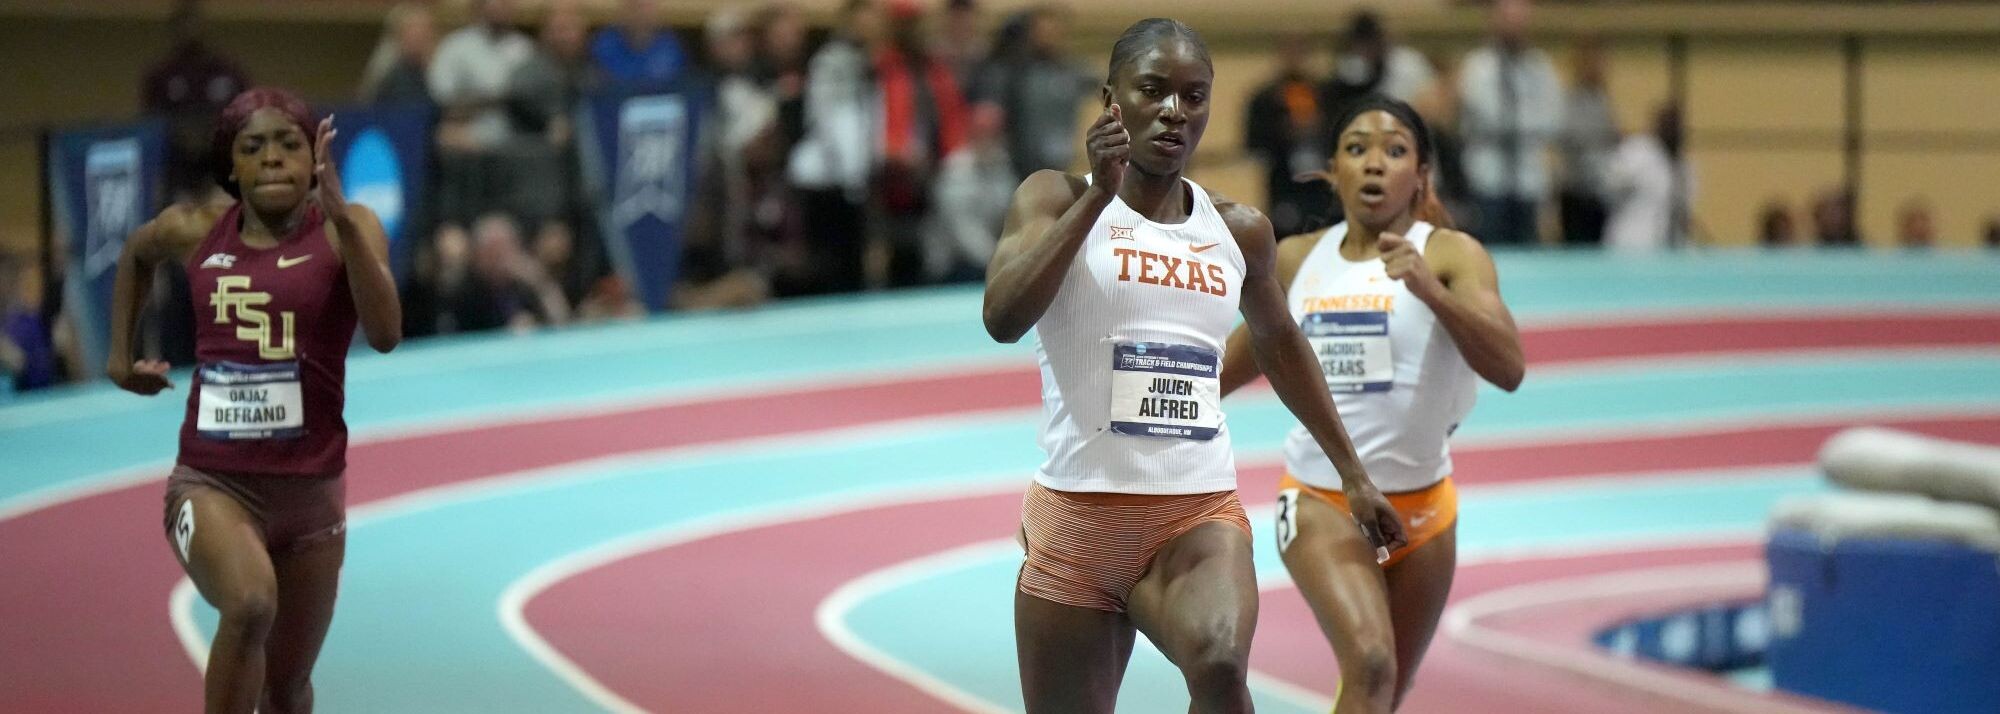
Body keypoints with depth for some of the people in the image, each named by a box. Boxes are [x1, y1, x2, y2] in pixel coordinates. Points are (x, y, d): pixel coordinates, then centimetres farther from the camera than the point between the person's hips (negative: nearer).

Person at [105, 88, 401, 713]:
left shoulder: (344, 229, -6)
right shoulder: (195, 233, 0)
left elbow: (384, 333, -24)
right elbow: (136, 252, 25)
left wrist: (341, 217, -30)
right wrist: (120, 355, 22)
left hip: (310, 490, 1)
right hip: (211, 483, -1)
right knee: (250, 602, -33)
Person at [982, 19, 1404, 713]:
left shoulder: (1240, 231, 9)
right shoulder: (1056, 199, -1)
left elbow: (1278, 343, 28)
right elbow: (1002, 317, -19)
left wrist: (1352, 472, 33)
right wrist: (1098, 195, -20)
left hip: (1201, 518, 1)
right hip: (1078, 517, -1)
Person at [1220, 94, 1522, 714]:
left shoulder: (1451, 255, -8)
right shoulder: (1296, 260, 2)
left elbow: (1508, 368, -24)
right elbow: (1241, 358, 19)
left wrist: (1430, 290, -37)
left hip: (1420, 508, 0)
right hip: (1320, 503, 0)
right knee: (1369, 664, -24)